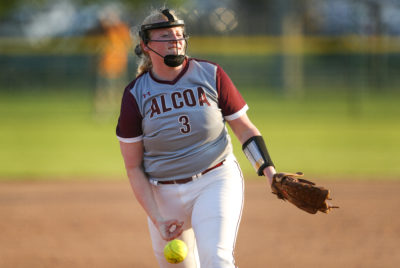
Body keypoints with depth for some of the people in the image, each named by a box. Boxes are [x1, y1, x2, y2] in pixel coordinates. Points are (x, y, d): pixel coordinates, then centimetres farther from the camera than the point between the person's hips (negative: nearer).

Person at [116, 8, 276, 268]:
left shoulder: (211, 75, -3)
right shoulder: (135, 95, -3)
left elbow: (245, 129, 4)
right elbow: (134, 168, -1)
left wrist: (269, 170, -11)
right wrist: (157, 219, -10)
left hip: (215, 181, -2)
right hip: (164, 194, 2)